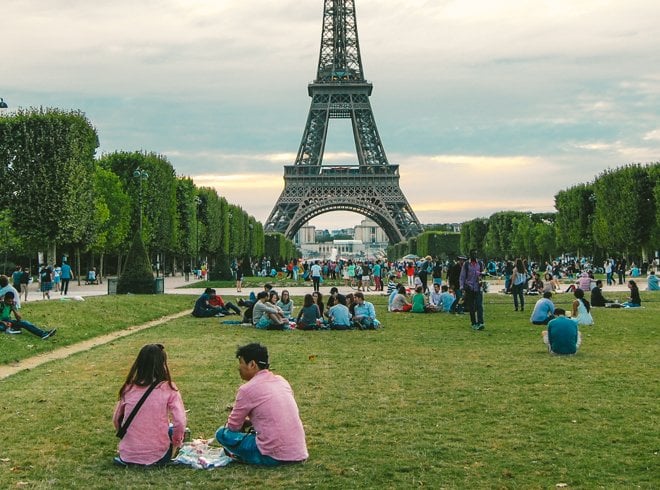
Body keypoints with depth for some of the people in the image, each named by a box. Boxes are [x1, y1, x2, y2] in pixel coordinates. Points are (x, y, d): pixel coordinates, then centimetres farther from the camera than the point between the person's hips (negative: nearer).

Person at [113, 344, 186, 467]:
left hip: (127, 457, 4)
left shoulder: (129, 388, 0)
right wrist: (176, 443, 4)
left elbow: (116, 420, 10)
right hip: (156, 457, -4)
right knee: (173, 431, 28)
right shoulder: (168, 388, -11)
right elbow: (180, 423, -15)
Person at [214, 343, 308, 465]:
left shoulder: (247, 389, -8)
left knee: (222, 433, 5)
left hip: (274, 457, -7)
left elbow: (233, 426, 1)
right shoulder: (281, 381, 11)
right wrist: (248, 421, 23)